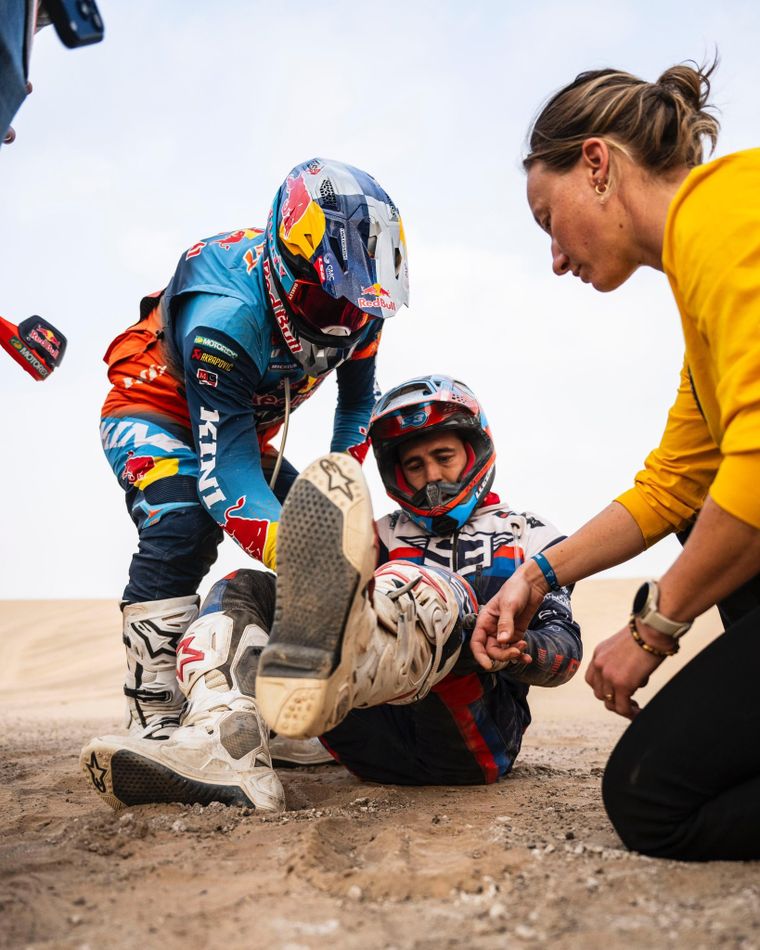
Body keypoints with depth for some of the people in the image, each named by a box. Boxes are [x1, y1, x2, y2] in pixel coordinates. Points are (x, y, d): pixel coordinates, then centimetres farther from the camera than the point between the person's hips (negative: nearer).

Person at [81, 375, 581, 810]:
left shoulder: (526, 535, 20)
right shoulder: (383, 538, 29)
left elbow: (566, 642, 6)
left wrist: (521, 652, -18)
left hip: (472, 740, -3)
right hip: (383, 745, 4)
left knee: (431, 591, -33)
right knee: (242, 590, -4)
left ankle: (326, 679, -71)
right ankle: (229, 753, -35)